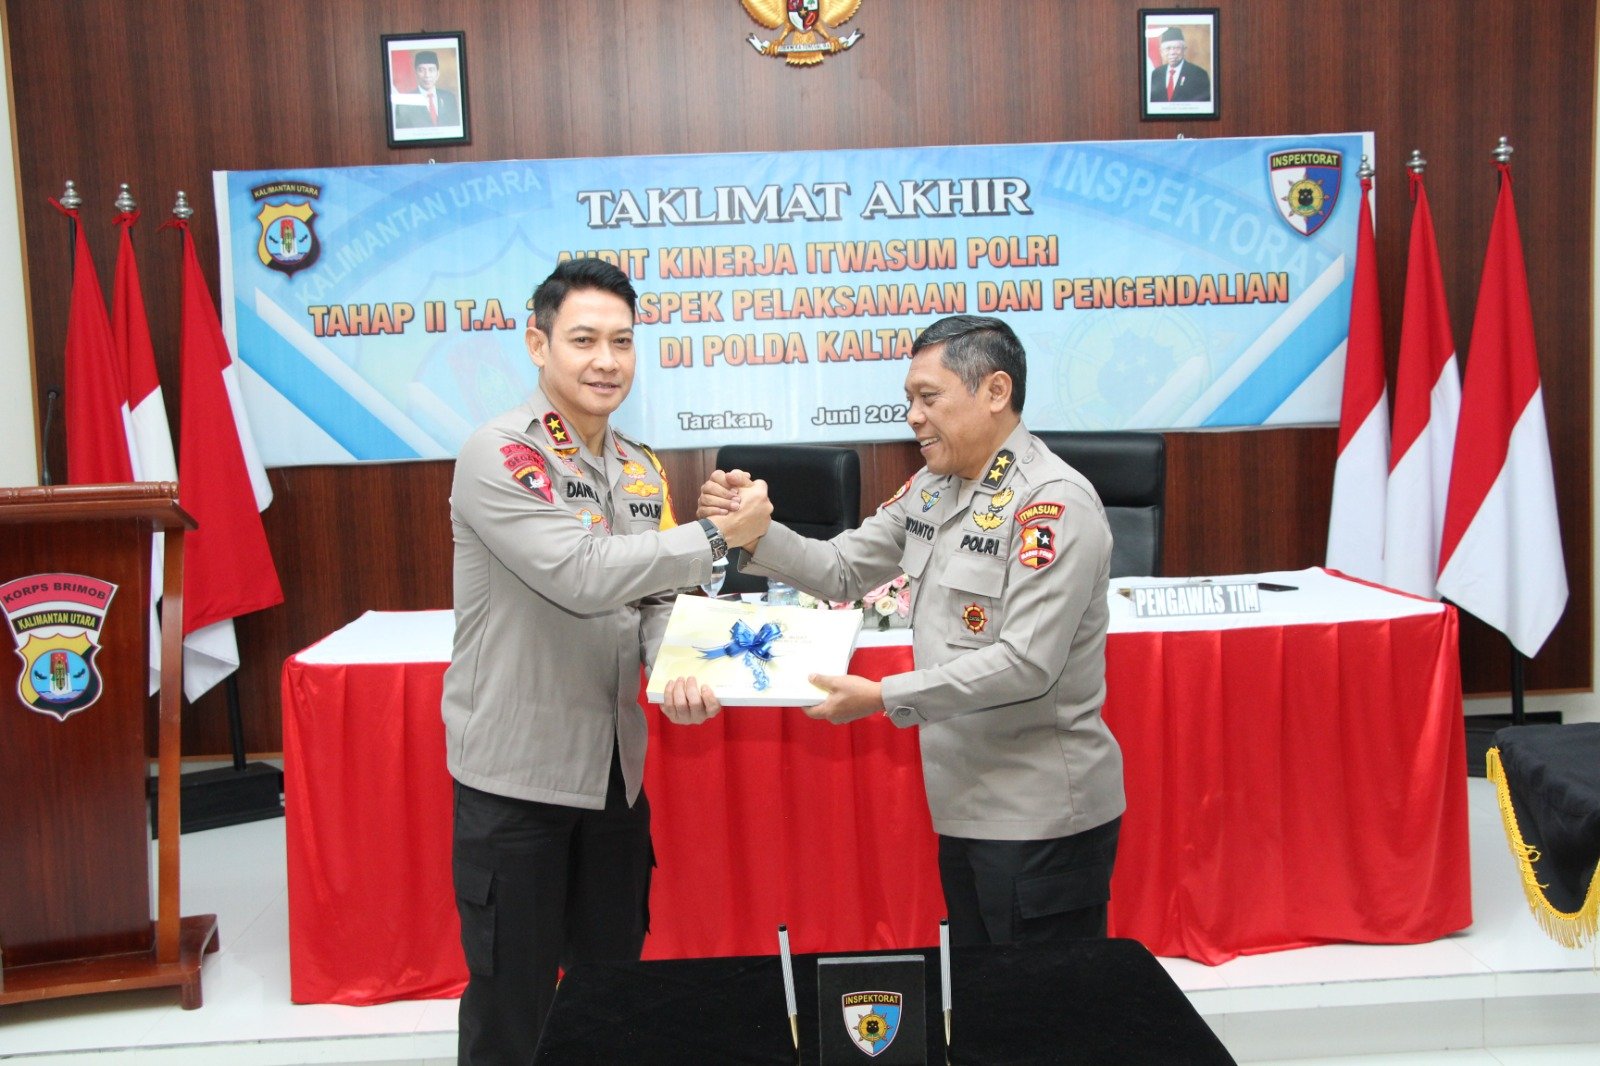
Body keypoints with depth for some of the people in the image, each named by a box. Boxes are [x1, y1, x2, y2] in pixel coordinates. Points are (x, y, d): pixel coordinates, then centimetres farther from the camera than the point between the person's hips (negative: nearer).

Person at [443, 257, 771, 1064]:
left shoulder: (641, 469, 8)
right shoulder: (499, 455, -15)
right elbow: (583, 576, -26)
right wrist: (717, 535, -20)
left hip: (614, 765, 7)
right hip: (517, 768, -6)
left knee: (613, 983, 19)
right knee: (512, 998, 7)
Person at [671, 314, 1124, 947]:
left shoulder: (1053, 503, -18)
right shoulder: (931, 490, 8)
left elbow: (1027, 665, -24)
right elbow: (841, 569, 12)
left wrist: (885, 698, -21)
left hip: (1041, 820, -8)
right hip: (966, 807, 8)